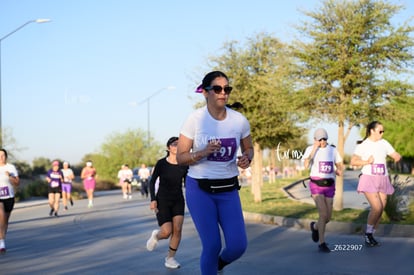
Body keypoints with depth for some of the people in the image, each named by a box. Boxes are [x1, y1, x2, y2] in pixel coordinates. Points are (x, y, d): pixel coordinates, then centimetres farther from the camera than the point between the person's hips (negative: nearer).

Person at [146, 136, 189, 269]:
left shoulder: (184, 165, -4)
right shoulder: (161, 163, -12)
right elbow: (152, 182, -4)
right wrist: (153, 199, -12)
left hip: (178, 201, 3)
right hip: (162, 201, -3)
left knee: (177, 229, -11)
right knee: (167, 232, -12)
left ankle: (170, 258, 5)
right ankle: (156, 235, 24)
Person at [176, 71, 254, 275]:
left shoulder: (239, 120, -3)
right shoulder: (195, 119, -11)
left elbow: (249, 148, 14)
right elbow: (180, 157, -7)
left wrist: (246, 158, -10)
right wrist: (202, 153, -25)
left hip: (228, 190, 3)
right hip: (200, 189, -3)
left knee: (238, 245, -5)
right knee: (212, 245, -9)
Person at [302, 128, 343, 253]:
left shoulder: (333, 150, 6)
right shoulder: (310, 149, -4)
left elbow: (340, 166, 12)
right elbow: (306, 165, -19)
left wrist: (339, 171, -11)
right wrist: (314, 149, -22)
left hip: (329, 185, 4)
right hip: (316, 184, -4)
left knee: (328, 217, 5)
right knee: (323, 214, -19)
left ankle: (315, 226, 40)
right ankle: (322, 243, -6)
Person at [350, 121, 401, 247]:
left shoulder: (384, 143, 9)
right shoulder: (363, 145, -2)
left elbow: (396, 155, 9)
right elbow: (353, 161, -7)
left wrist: (397, 157, -13)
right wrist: (367, 161, -19)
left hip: (383, 180, 5)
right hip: (369, 179, -5)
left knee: (381, 209, 4)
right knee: (377, 207, -18)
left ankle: (371, 235, 18)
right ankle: (368, 233, 1)